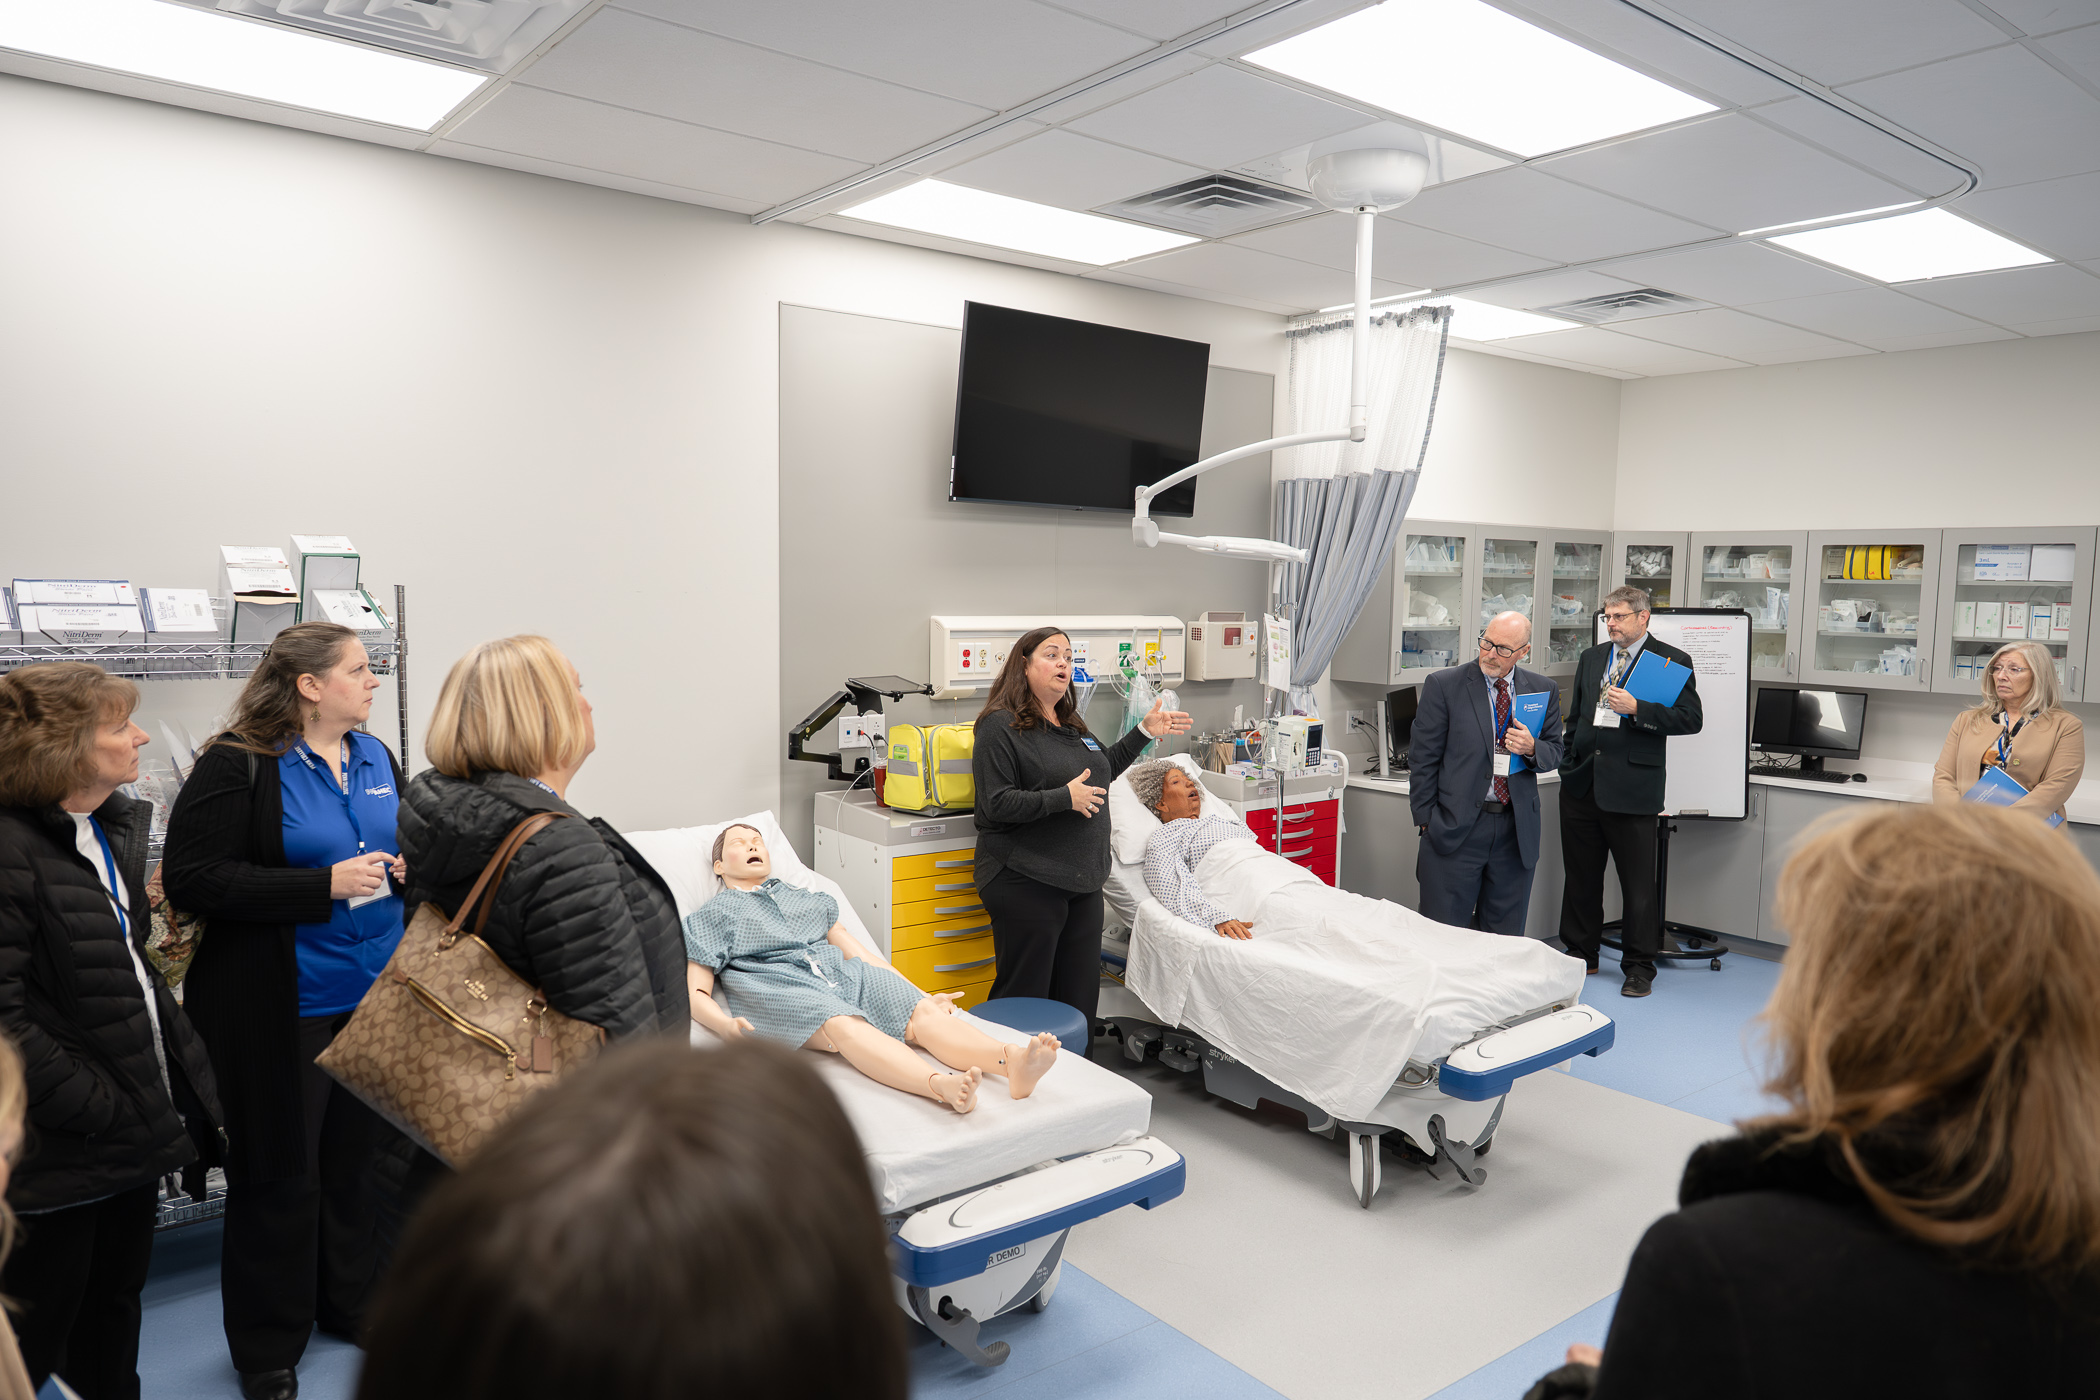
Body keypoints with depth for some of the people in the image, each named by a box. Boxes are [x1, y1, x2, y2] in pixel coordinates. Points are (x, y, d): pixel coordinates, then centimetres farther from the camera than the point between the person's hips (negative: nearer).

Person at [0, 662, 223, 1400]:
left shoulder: (113, 827, 7)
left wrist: (179, 1060, 10)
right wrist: (100, 1110, -21)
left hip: (138, 1116, 8)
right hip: (64, 1154, -8)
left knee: (116, 1304, 25)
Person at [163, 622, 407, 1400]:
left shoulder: (376, 758, 7)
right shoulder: (237, 767, -13)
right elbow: (191, 878, -18)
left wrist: (406, 867, -3)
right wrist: (324, 884, -23)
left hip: (373, 995, 6)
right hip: (280, 1008, -6)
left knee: (361, 1157, 17)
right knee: (280, 1172, 8)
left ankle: (353, 1306, 37)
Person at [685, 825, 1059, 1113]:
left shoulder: (808, 898, 35)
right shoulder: (710, 916, 23)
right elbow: (696, 994, 12)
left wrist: (922, 997, 13)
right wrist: (727, 1026, -13)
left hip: (844, 973, 4)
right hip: (782, 989, -4)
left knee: (922, 1013, -27)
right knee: (843, 1025, -38)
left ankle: (1013, 1062, -55)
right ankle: (941, 1085, -65)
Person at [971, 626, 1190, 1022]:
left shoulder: (1070, 723, 16)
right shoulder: (1000, 726, -10)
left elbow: (1104, 769, 31)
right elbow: (995, 804, -17)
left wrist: (1145, 731, 23)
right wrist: (1064, 799, -21)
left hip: (1082, 880, 8)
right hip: (1027, 882, -8)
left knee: (1080, 996, 12)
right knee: (1023, 995, -1)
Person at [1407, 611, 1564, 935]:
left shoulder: (1544, 690, 7)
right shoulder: (1443, 685, -4)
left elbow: (1554, 755, 12)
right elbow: (1423, 759, -2)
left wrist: (1532, 749, -12)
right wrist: (1426, 822, -5)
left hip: (1516, 830, 3)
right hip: (1454, 828, -3)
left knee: (1506, 938, 10)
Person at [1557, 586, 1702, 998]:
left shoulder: (1672, 661, -2)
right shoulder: (1591, 658, 15)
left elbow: (1691, 718, -11)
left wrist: (1636, 709, -20)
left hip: (1632, 786, -5)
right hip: (1582, 783, 6)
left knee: (1638, 883, 2)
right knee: (1581, 875, 13)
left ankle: (1639, 967, 14)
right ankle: (1580, 954, 26)